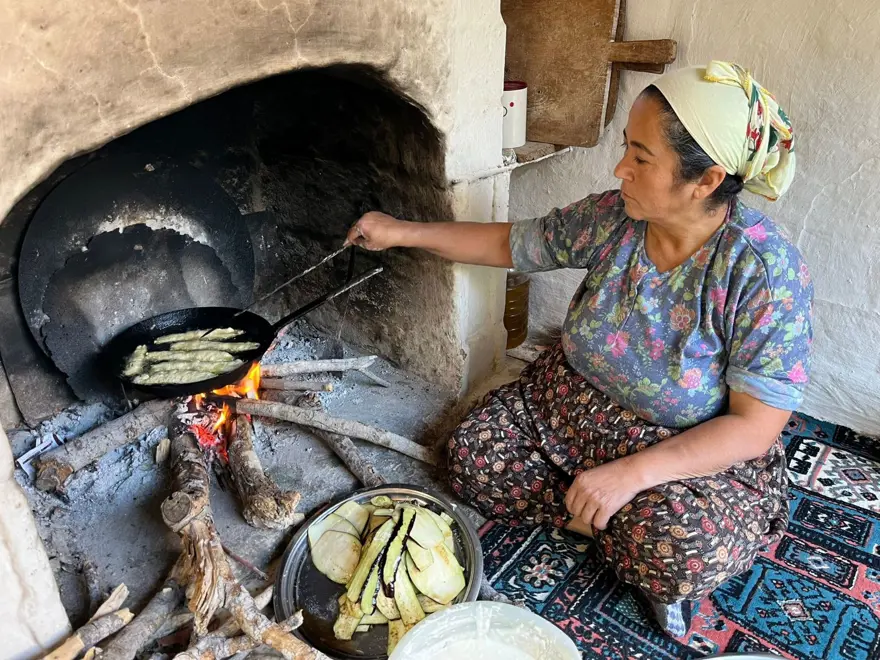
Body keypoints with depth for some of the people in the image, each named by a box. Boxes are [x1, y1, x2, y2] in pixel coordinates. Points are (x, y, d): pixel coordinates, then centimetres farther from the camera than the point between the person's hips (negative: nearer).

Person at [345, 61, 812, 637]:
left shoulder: (766, 271, -25)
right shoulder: (610, 219, -11)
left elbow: (755, 426, -22)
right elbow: (509, 244, 4)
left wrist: (632, 472, -31)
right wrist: (403, 232, 2)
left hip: (695, 450, -5)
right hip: (573, 404, 6)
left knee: (681, 549, -34)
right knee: (475, 455, -10)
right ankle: (620, 525, -1)